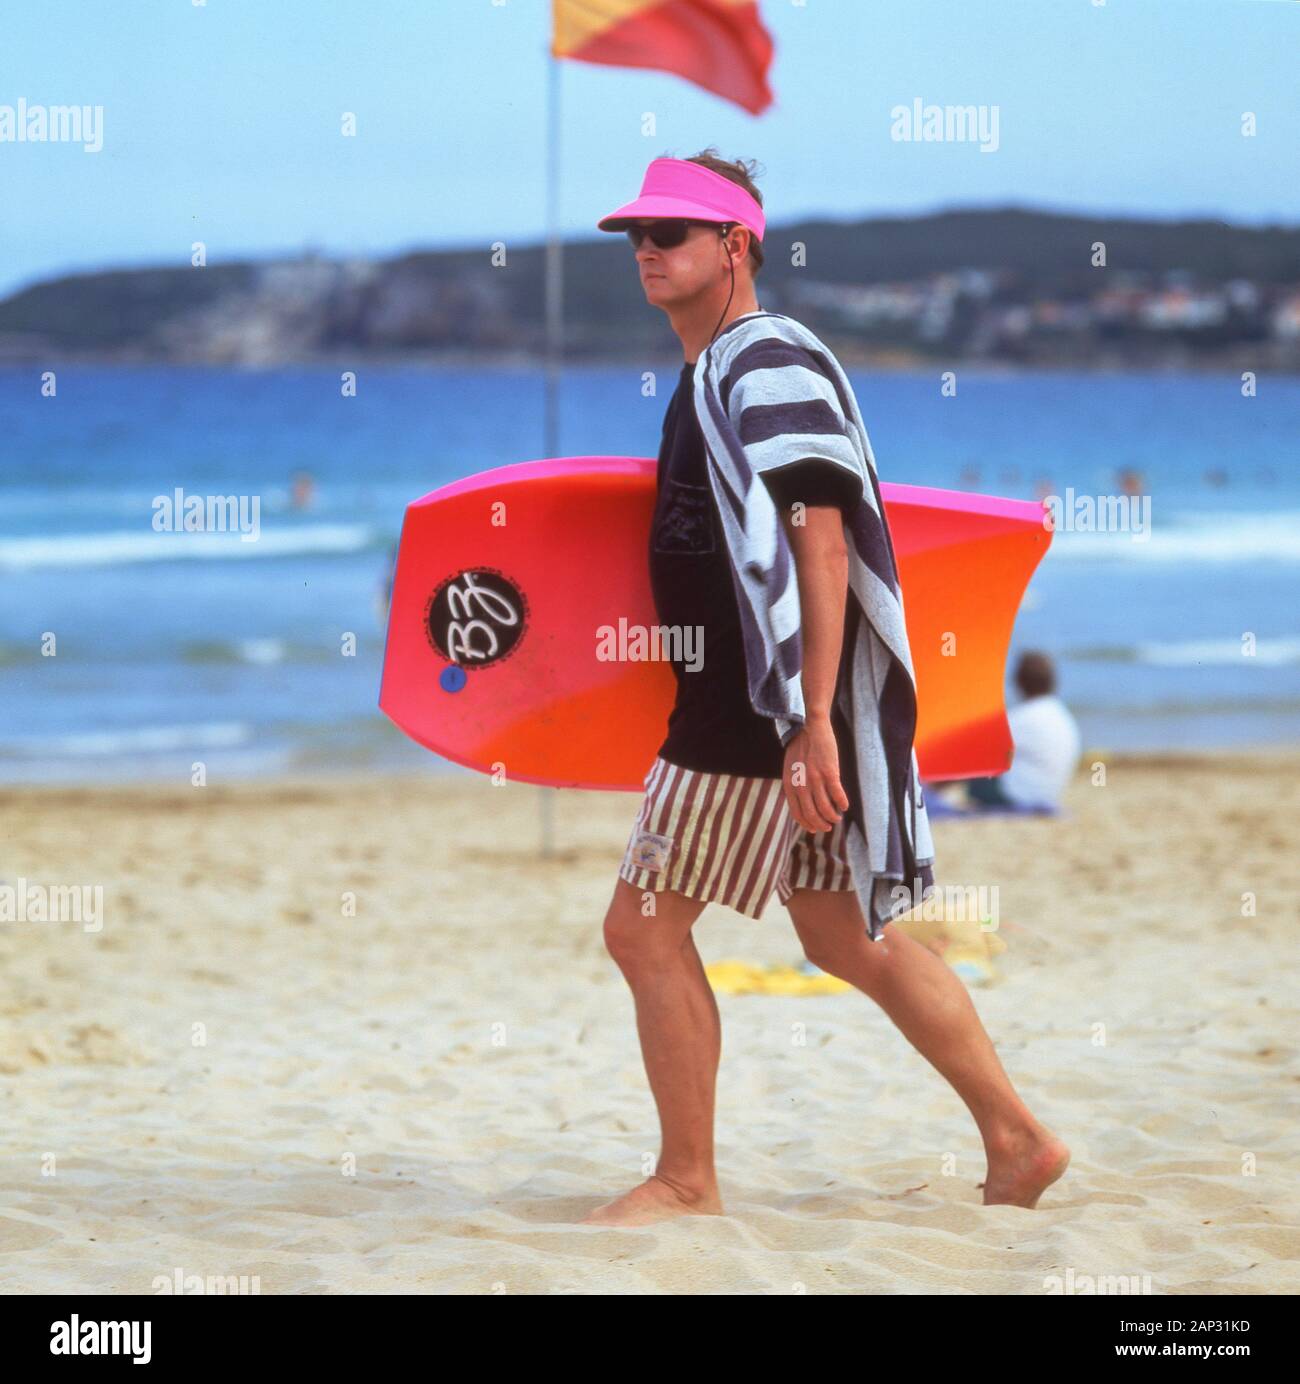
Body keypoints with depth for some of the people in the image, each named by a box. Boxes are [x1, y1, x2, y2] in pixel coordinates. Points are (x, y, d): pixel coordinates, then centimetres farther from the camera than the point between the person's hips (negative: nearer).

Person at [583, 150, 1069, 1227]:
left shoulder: (770, 365, -14)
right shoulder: (707, 375, 17)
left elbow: (823, 546, -22)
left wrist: (813, 722, -27)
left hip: (760, 718, -10)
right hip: (737, 701, 10)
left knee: (646, 928, -5)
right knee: (844, 935, 14)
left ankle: (687, 1183, 5)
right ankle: (1016, 1138, 18)